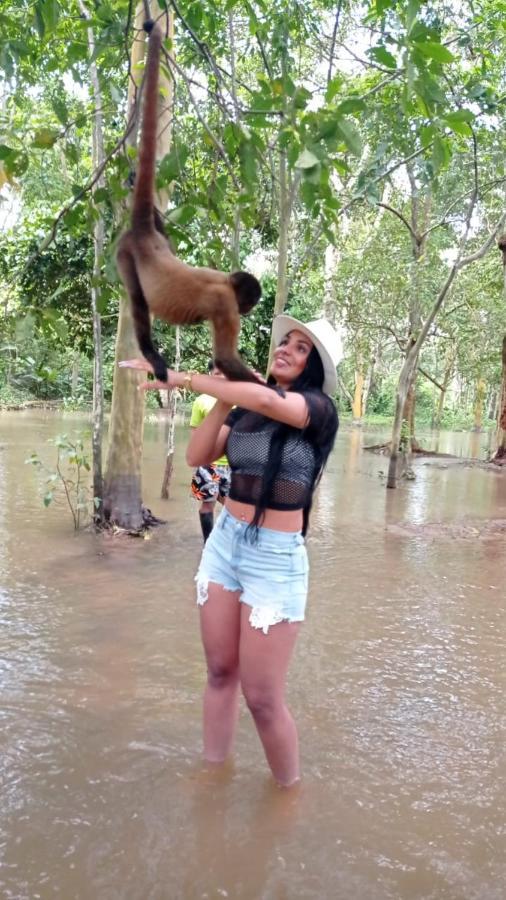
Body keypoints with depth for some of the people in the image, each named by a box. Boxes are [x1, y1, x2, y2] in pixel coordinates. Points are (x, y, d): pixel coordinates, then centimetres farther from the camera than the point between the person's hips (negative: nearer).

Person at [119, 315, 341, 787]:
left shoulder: (319, 408, -11)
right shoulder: (245, 409, 7)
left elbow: (267, 400, -31)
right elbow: (197, 456, 0)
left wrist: (184, 378, -24)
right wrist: (224, 394, -9)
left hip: (276, 559, -5)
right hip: (223, 542, 6)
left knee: (262, 697, 2)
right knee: (220, 672, 16)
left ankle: (288, 791, 28)